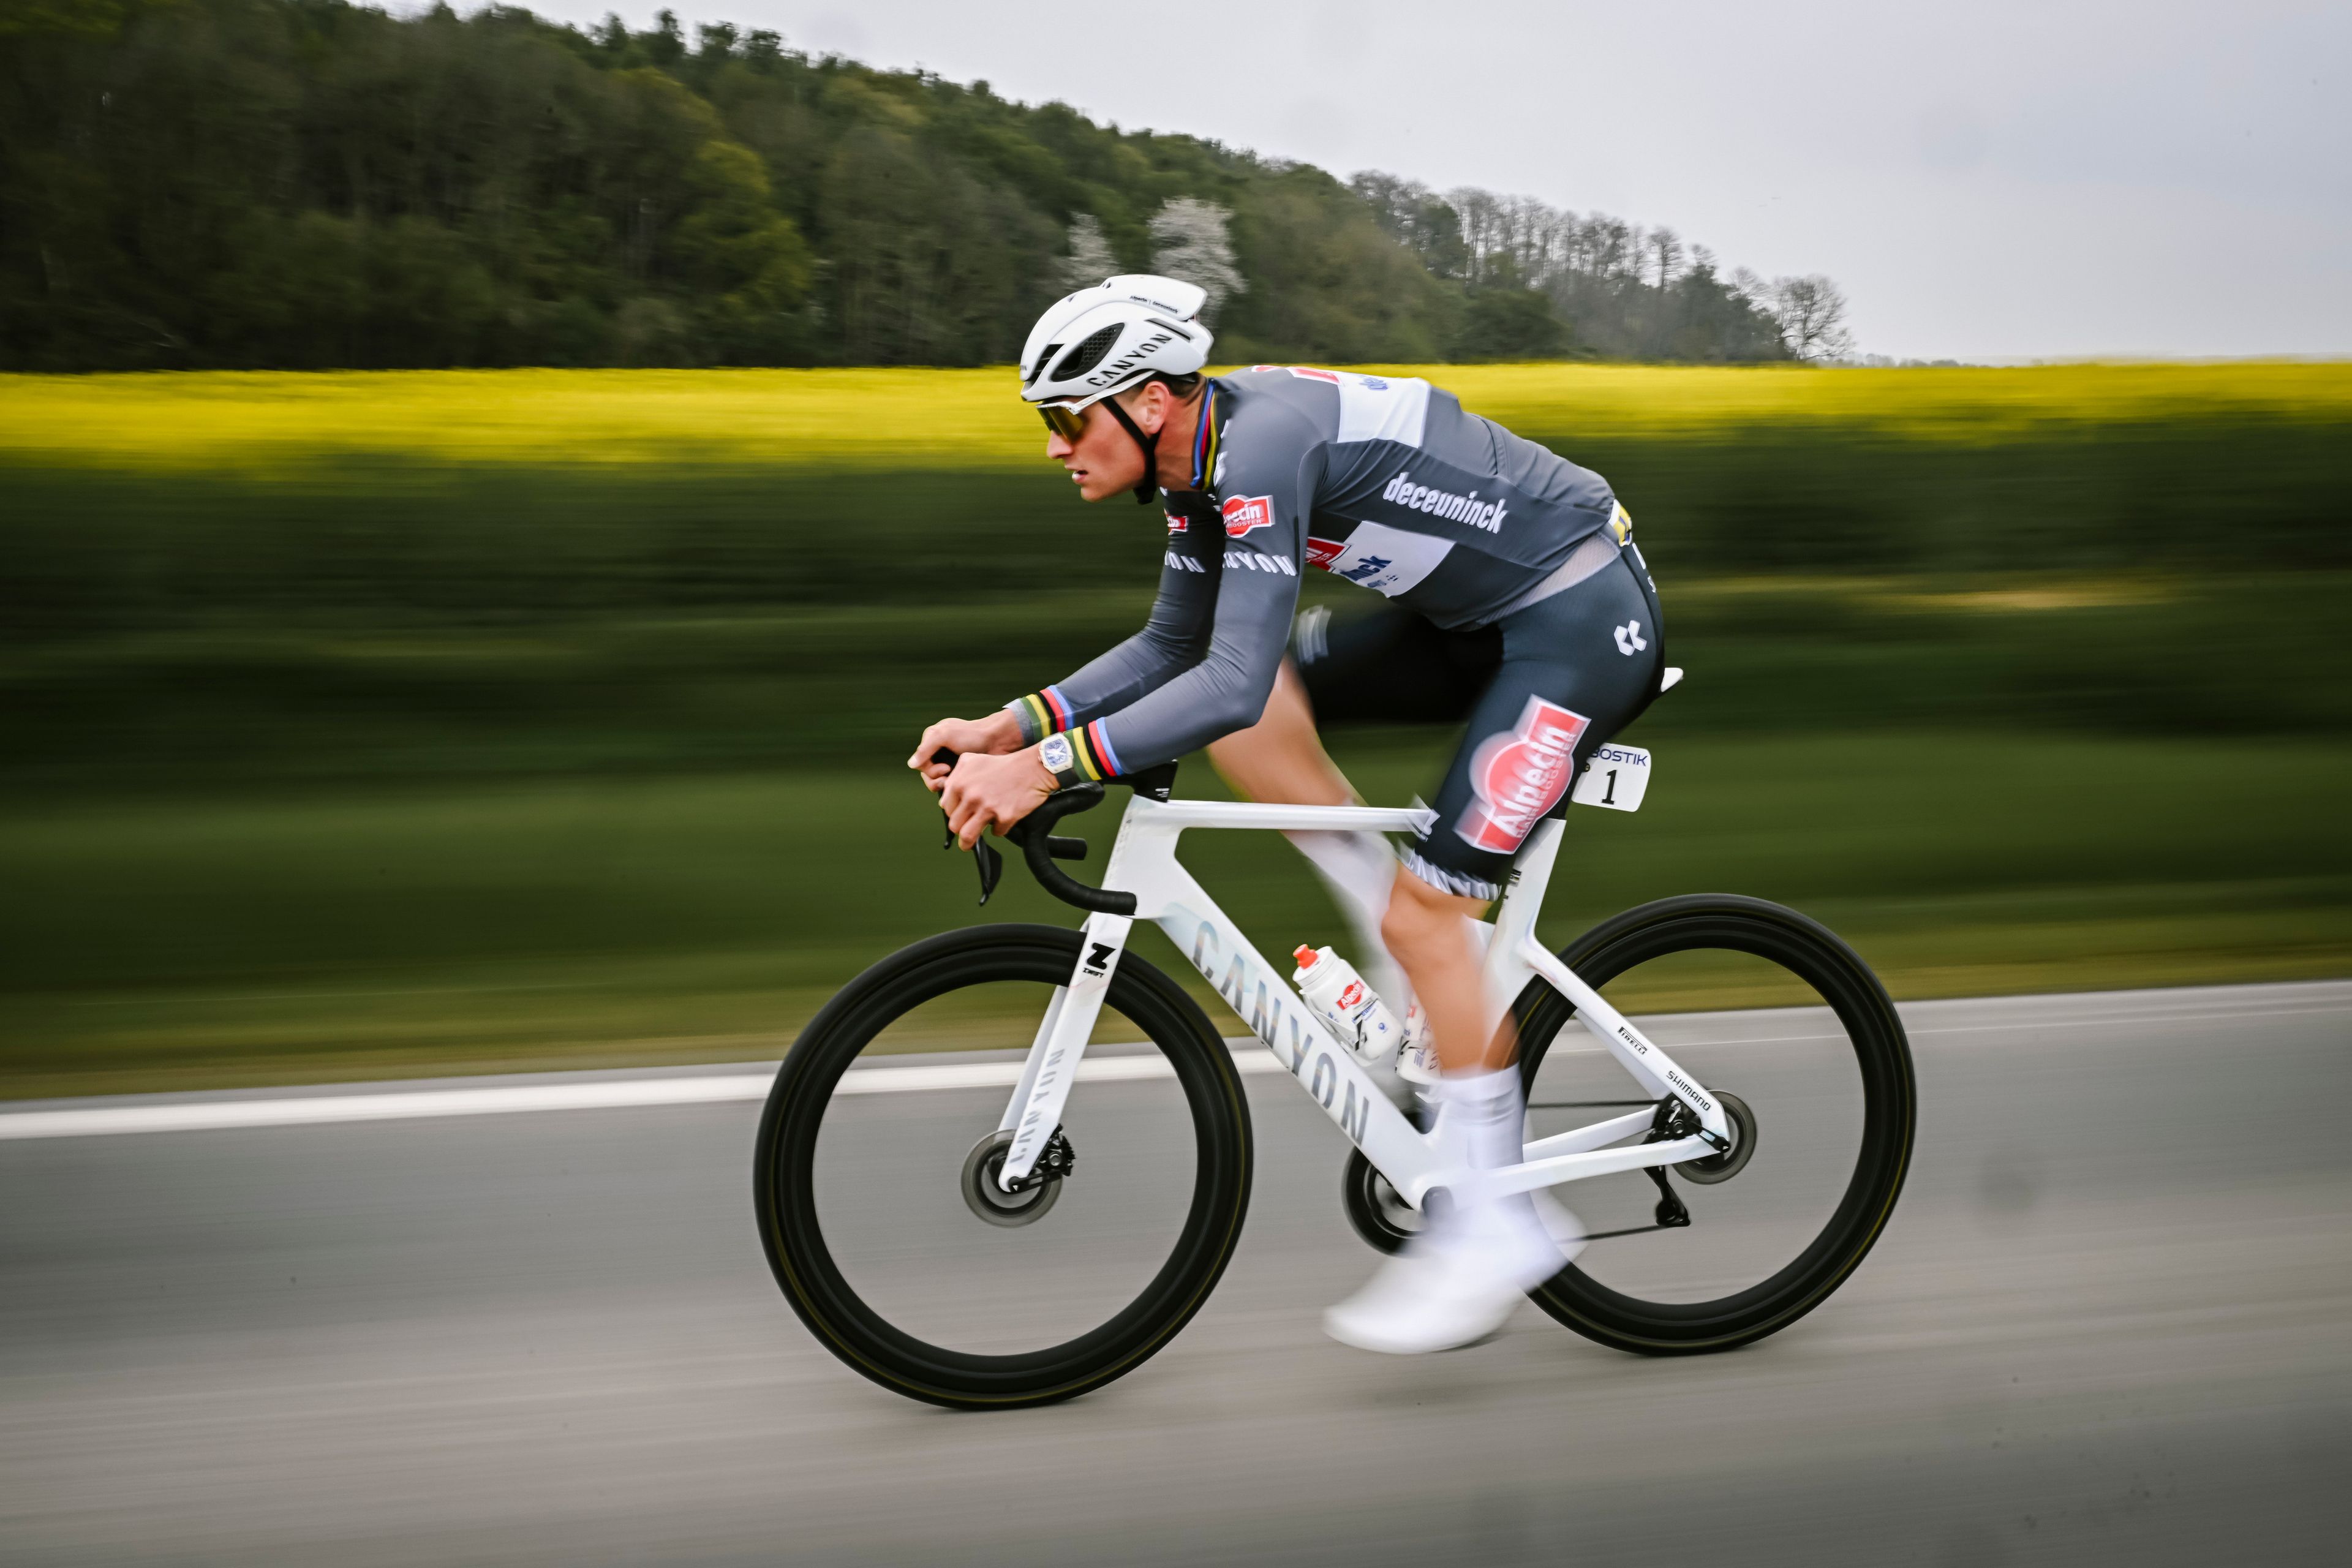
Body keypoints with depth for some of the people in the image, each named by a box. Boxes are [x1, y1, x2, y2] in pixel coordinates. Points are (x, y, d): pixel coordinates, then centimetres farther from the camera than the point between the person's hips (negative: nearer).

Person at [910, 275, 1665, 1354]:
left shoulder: (1264, 443, -26)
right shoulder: (1204, 456, 2)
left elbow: (1235, 682, -35)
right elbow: (1175, 650, 12)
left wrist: (1049, 766, -36)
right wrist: (1013, 725, 1)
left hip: (1585, 620, -9)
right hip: (1484, 616, 9)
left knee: (1427, 912, -11)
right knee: (1230, 701, -1)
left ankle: (1490, 1224, 3)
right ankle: (1408, 956, 7)